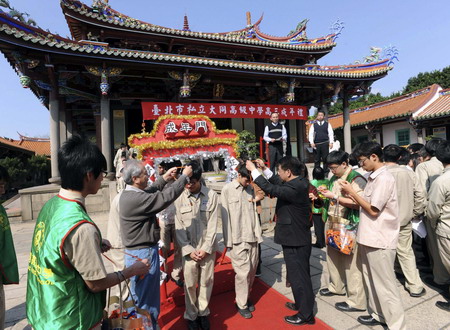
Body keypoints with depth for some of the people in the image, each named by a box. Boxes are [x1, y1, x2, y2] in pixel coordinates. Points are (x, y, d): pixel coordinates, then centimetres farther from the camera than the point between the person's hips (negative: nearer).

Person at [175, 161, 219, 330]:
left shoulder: (212, 195, -7)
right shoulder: (179, 197, -6)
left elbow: (213, 225, -5)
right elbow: (178, 227, -4)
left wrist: (205, 248, -8)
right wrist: (188, 249, -8)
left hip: (207, 248, 0)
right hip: (188, 249, 0)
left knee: (206, 281, 13)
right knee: (190, 283, 10)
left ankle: (203, 312, 34)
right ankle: (191, 315, 32)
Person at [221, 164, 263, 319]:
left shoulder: (250, 189, 9)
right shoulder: (227, 190, -6)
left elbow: (254, 212, 10)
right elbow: (225, 216, -6)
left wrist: (258, 234, 6)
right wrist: (228, 240, -7)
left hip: (252, 237, 5)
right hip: (238, 239, -5)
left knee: (252, 269, 10)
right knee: (243, 271, -1)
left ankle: (246, 297, 31)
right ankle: (241, 304, 18)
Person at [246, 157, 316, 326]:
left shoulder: (295, 188, -27)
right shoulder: (299, 182, 2)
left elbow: (270, 188, -31)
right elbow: (278, 184, 13)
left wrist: (253, 170, -21)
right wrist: (264, 169, 7)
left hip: (295, 239, -10)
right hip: (297, 236, 10)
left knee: (298, 276, 5)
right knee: (299, 274, 23)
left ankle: (306, 314, 22)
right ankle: (301, 303, 41)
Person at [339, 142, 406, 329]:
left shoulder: (384, 179, -18)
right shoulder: (374, 178, 10)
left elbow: (373, 210, -20)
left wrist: (352, 192, -14)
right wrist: (350, 194, -1)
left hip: (380, 240, -9)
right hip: (370, 238, 9)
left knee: (385, 285, 4)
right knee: (372, 281, 19)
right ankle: (377, 315, 34)